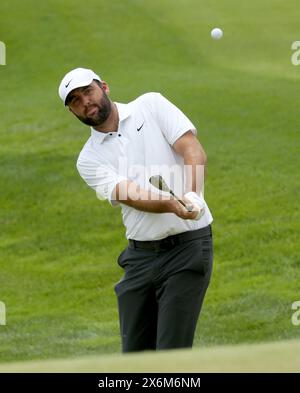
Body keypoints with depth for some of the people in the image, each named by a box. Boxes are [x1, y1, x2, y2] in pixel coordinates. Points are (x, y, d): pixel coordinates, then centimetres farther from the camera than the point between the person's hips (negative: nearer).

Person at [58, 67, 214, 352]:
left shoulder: (151, 105, 3)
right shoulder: (89, 159, 7)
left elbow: (194, 152, -8)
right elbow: (131, 196, -11)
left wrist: (191, 195, -29)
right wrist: (174, 205, -31)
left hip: (187, 245, -4)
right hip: (140, 254, 4)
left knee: (171, 356, -11)